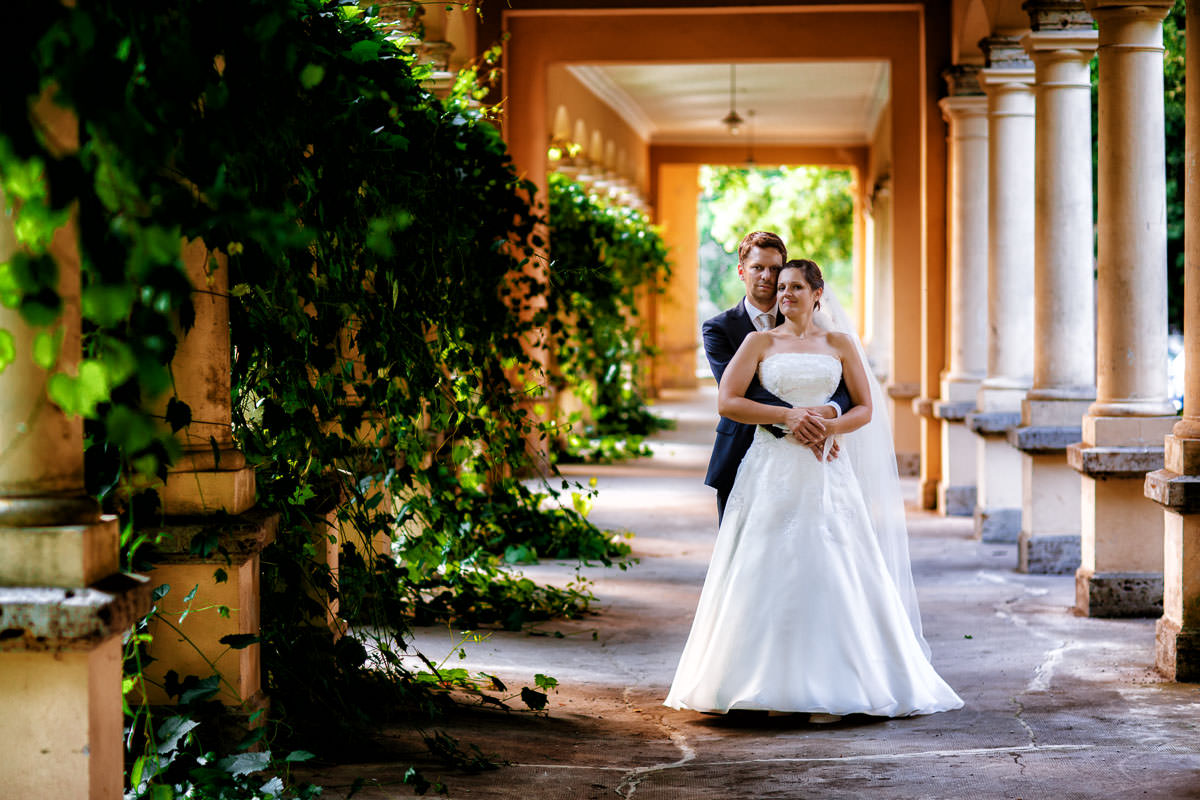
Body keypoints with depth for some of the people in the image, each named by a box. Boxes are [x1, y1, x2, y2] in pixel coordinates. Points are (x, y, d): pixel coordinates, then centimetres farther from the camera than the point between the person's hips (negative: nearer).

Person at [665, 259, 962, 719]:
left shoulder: (840, 343, 11)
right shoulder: (760, 342, 8)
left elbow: (865, 408, 10)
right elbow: (728, 402, -2)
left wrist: (830, 427, -10)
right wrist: (788, 417, -10)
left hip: (826, 472, 0)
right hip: (773, 470, 0)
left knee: (830, 574, -6)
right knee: (772, 574, -6)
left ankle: (831, 689, -3)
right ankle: (776, 686, -2)